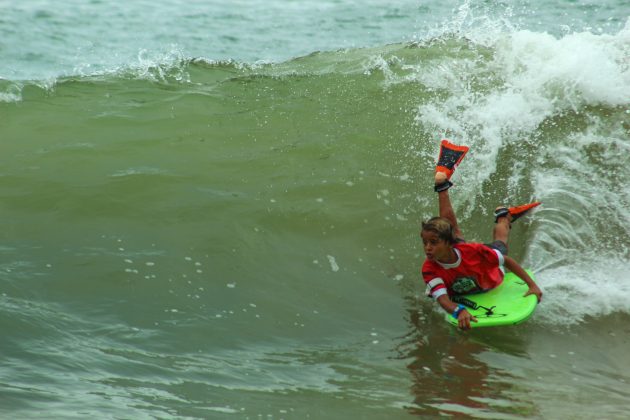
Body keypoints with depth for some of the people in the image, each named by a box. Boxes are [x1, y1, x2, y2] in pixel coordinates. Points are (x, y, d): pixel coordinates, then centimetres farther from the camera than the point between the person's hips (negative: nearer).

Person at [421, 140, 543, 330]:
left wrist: (532, 285, -37)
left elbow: (508, 261, -34)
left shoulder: (473, 250, -47)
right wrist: (458, 310, -76)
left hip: (491, 278, -1)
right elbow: (442, 299, -54)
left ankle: (504, 215, 61)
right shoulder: (430, 270, -45)